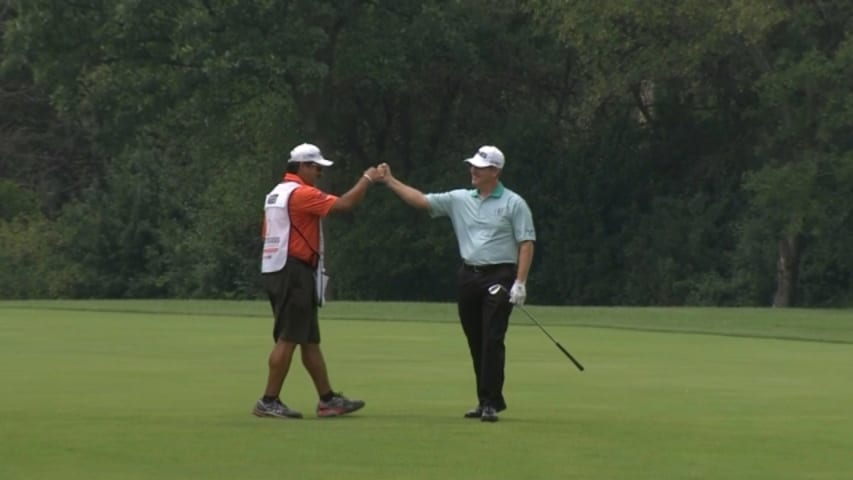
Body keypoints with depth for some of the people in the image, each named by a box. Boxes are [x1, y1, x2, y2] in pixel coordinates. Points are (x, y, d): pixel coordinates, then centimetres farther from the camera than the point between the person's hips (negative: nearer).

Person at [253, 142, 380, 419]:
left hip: (276, 270, 10)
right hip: (294, 273, -10)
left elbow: (268, 235, 20)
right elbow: (344, 204, -18)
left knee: (310, 340, 11)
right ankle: (269, 402, -7)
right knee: (288, 339, -8)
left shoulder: (276, 194, 17)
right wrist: (367, 179, -5)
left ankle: (328, 399, 14)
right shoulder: (301, 193, -13)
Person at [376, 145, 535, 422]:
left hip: (499, 277, -5)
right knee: (476, 343, 7)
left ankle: (491, 402, -12)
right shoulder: (459, 200, 11)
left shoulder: (514, 204, -3)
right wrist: (390, 181, 1)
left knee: (492, 340, -12)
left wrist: (520, 282, -15)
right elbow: (421, 200, 9)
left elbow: (526, 243, -6)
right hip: (468, 276, 5)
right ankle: (487, 400, 14)